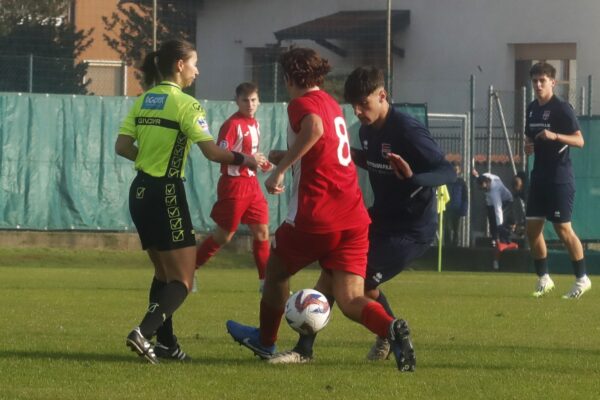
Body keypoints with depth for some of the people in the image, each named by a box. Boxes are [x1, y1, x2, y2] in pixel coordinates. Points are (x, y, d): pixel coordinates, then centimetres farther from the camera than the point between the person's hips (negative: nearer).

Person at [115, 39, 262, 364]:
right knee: (182, 281, -4)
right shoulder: (185, 104, -12)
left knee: (163, 272, 21)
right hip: (166, 194, -8)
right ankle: (144, 333, -23)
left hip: (140, 191, 8)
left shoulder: (143, 101, 8)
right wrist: (245, 160, -4)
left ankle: (165, 342, 18)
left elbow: (122, 147, 6)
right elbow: (212, 151, -18)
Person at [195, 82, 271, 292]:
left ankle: (266, 281, 10)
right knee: (224, 235, 0)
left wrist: (262, 163, 8)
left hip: (251, 183, 8)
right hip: (234, 183, -7)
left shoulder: (254, 124, 11)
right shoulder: (232, 125, -14)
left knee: (262, 232, 4)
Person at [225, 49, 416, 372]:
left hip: (314, 217, -6)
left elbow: (314, 128, -30)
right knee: (350, 300, -2)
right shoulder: (332, 105, 19)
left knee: (276, 271, 22)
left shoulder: (302, 104, -5)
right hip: (353, 218, 6)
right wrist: (288, 157, 38)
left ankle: (266, 341, 40)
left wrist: (280, 170, -25)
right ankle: (391, 328, -31)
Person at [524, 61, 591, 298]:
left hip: (559, 177, -7)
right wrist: (528, 146, 2)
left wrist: (554, 136, -30)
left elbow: (579, 140, -15)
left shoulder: (561, 108, -10)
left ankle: (582, 279, 5)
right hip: (539, 176, 7)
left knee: (563, 229, -6)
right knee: (533, 228, 3)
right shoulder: (532, 109, 12)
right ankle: (543, 279, 15)